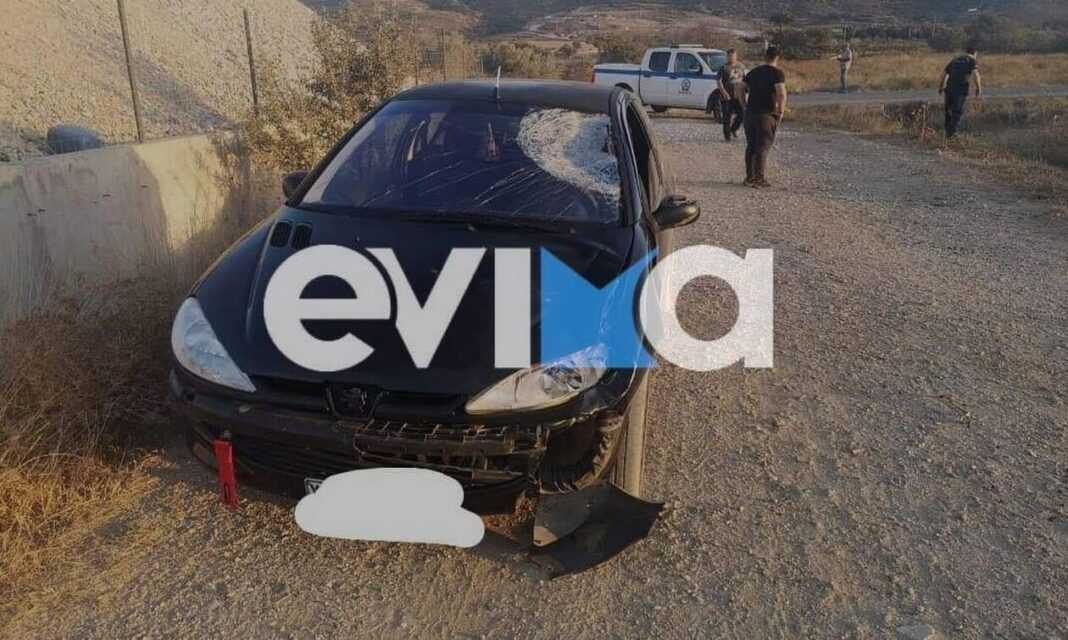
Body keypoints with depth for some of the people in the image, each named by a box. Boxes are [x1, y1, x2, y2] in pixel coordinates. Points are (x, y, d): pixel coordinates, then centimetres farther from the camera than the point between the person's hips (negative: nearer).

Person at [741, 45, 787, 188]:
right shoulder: (777, 73, -8)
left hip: (750, 113, 6)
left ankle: (749, 177, 19)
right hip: (767, 114, -6)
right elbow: (781, 94, -20)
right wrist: (781, 112, -9)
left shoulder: (753, 72, 12)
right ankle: (759, 179, 2)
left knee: (751, 146, 14)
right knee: (763, 147, 1)